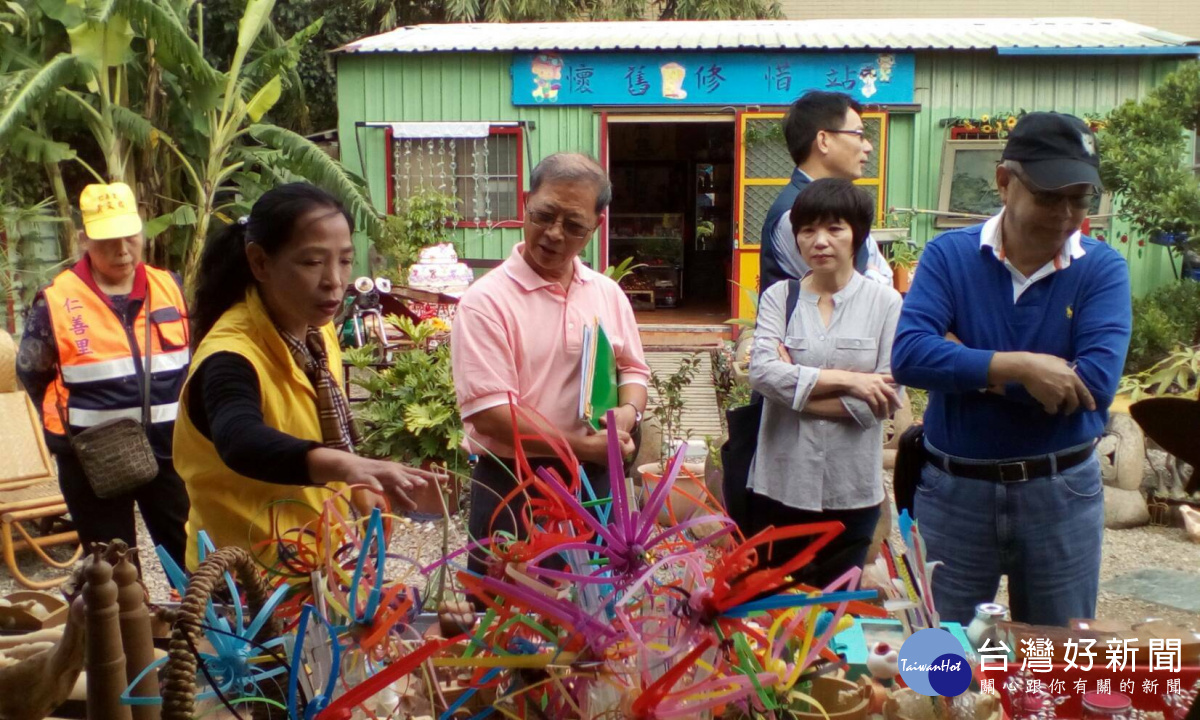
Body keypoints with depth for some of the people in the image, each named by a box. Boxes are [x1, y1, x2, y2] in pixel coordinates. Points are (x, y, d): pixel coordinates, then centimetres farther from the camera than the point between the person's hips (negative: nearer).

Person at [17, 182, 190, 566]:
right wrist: (66, 425, 3)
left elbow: (193, 358, 15)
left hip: (168, 449, 2)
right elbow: (31, 374, 6)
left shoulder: (170, 288, 1)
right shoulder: (56, 301, -8)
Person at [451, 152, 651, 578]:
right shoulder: (486, 300, -11)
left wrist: (628, 412, -7)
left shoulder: (609, 295, 7)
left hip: (595, 484, 5)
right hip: (512, 488, -5)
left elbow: (633, 369, 16)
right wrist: (582, 447, -19)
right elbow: (488, 410, -18)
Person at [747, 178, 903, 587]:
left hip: (852, 489, -1)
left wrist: (797, 387, -11)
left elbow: (888, 398, -10)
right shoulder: (779, 297, 2)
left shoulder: (885, 303, -2)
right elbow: (761, 371, -13)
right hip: (781, 482, 1)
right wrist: (845, 380, -17)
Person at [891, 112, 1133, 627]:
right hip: (955, 491, 0)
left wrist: (965, 368, -18)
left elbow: (1097, 383, -19)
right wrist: (1018, 366, -27)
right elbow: (908, 356, -20)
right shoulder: (949, 255, -5)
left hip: (1061, 493, 1)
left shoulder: (1103, 269, -5)